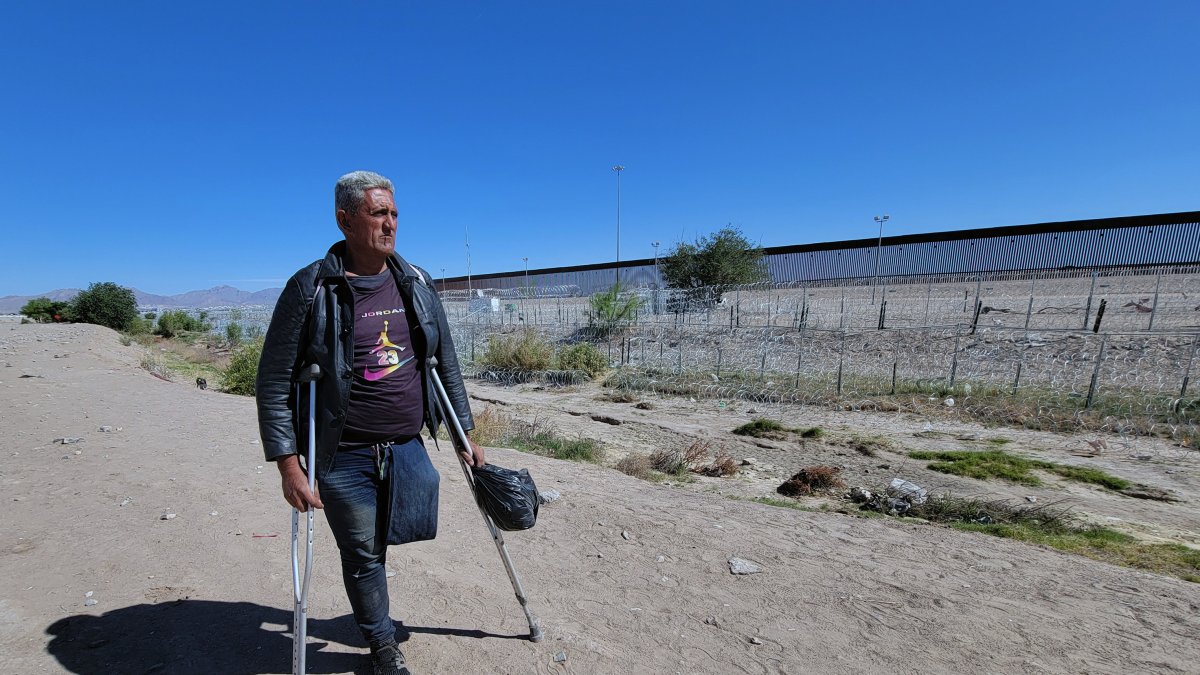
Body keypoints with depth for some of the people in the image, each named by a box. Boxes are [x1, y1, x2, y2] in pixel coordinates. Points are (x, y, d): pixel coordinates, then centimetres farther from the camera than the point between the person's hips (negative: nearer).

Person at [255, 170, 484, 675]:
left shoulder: (416, 283, 2)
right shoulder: (311, 288, -11)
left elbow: (445, 363, 8)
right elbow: (273, 381, -8)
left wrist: (464, 434, 9)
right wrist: (287, 463, -12)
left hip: (408, 448, 4)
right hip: (344, 455, -3)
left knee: (389, 538, 17)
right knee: (363, 556, 12)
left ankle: (371, 610, 50)